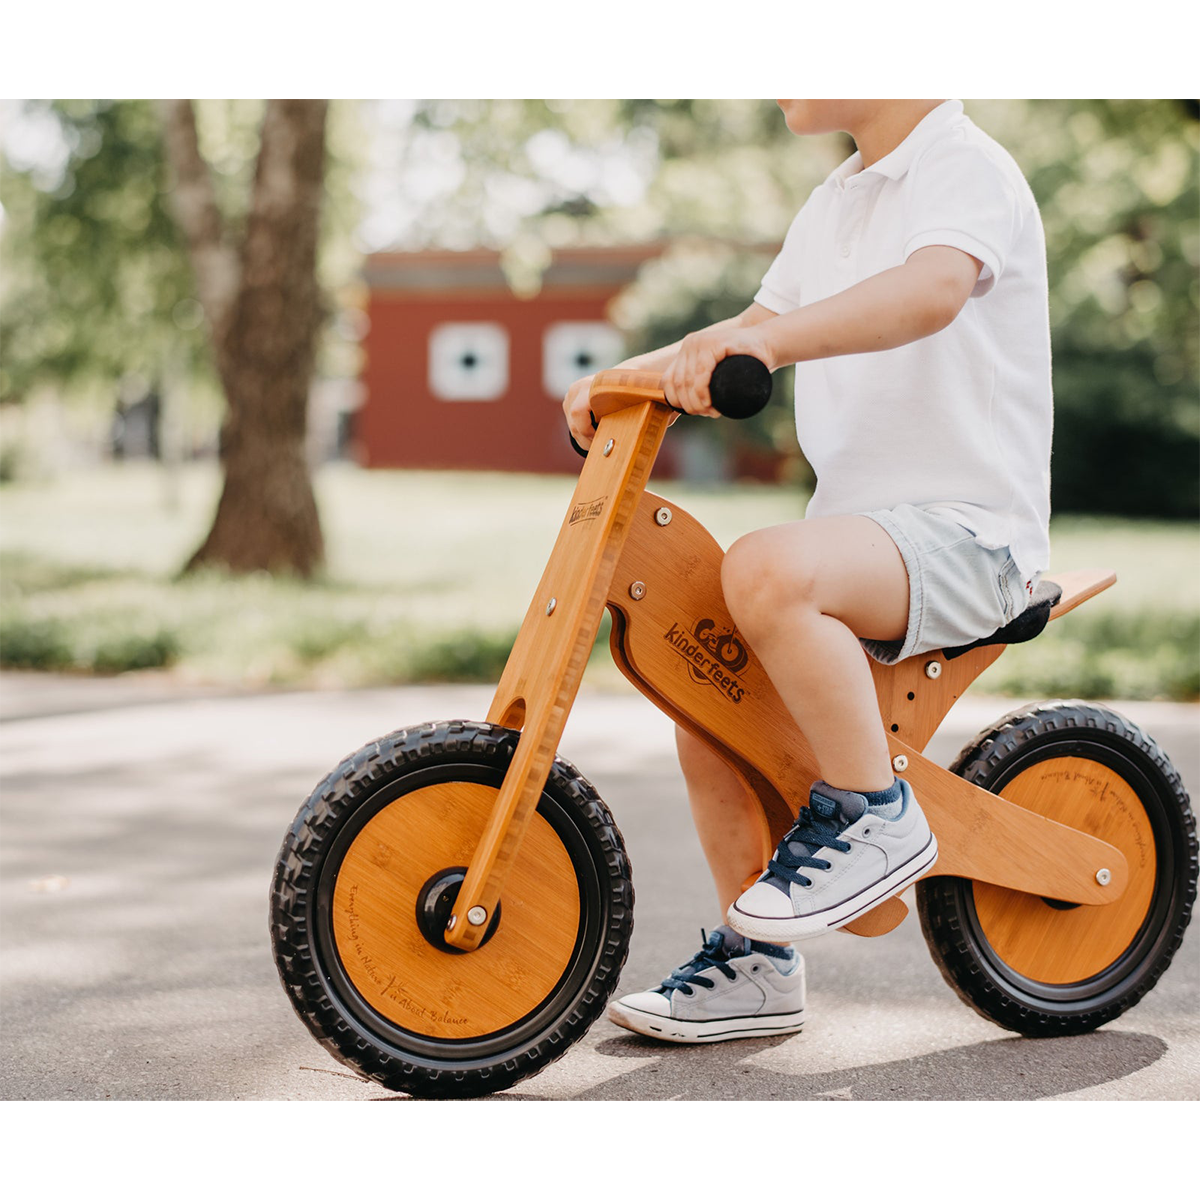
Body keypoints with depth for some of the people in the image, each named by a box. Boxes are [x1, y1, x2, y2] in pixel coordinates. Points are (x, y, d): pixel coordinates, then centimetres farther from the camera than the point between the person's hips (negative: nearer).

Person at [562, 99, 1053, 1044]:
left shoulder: (968, 168, -10)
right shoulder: (837, 203, 18)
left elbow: (934, 290, -32)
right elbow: (759, 332, 25)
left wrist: (766, 337, -46)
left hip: (967, 531, -9)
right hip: (858, 520, 9)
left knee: (765, 571, -34)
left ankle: (874, 813, -15)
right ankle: (757, 966, 17)